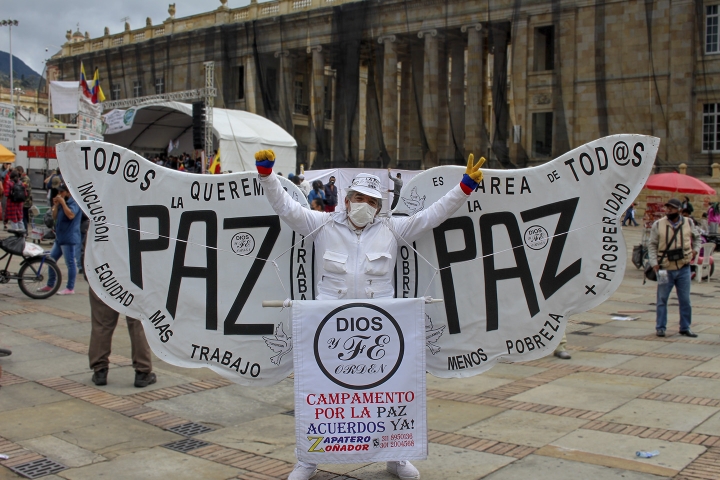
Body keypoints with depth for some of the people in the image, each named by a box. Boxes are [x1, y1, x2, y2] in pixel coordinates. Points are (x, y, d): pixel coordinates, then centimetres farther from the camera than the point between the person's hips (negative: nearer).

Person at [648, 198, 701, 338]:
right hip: (665, 269, -2)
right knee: (662, 299, 4)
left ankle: (685, 328, 18)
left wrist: (695, 249, 6)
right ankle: (660, 327, 14)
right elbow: (652, 245, -2)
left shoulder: (688, 224, 4)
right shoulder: (658, 225, -3)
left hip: (683, 268, 2)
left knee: (685, 300, 7)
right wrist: (654, 263, -13)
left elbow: (697, 237, 23)